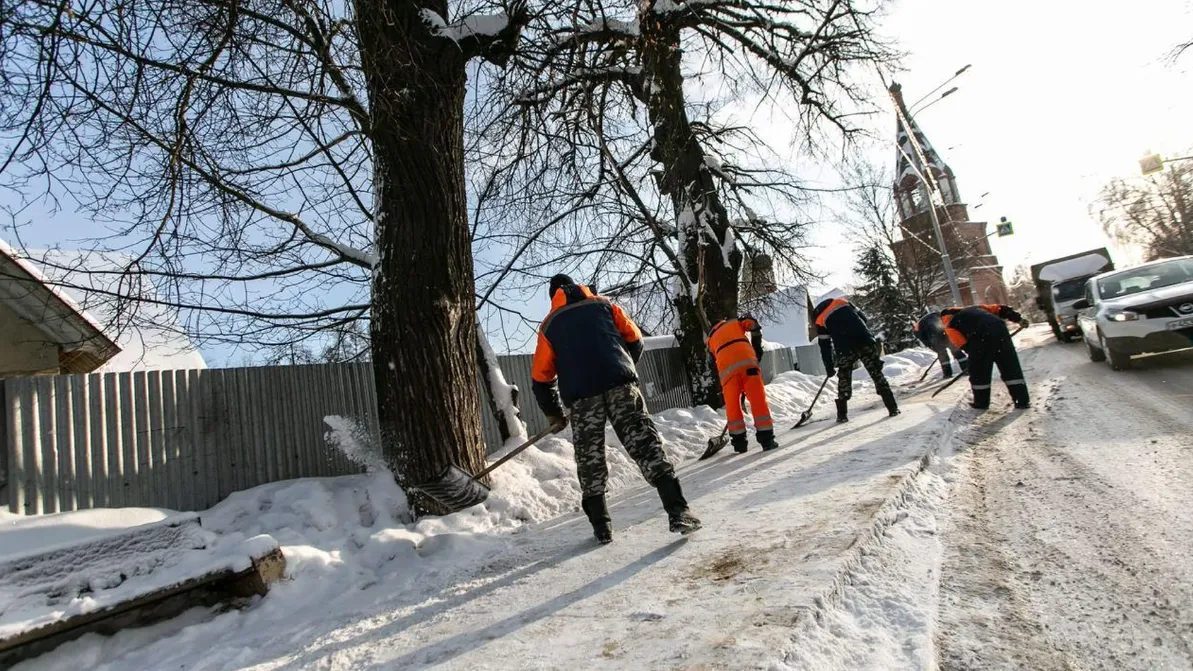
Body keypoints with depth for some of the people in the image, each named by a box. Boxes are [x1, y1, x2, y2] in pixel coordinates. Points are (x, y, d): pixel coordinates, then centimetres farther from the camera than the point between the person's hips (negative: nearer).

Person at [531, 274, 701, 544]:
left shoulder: (549, 324, 21)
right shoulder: (603, 304, 22)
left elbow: (541, 375, 19)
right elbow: (634, 339, 17)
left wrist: (553, 412, 29)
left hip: (580, 394, 0)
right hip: (619, 384, 0)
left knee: (589, 457, 11)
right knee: (644, 442, -2)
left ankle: (601, 527, 14)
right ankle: (677, 511, -11)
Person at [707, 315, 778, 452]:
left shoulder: (711, 338, 33)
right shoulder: (734, 322, 29)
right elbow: (753, 324, 10)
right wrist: (757, 348, 16)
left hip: (727, 369, 1)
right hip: (747, 361, -1)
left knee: (732, 405, 13)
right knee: (759, 400, 2)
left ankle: (739, 442, 13)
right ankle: (767, 439, -2)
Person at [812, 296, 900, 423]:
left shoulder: (820, 320, 15)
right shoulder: (844, 303, 21)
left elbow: (825, 346, 15)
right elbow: (864, 319, 21)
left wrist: (829, 367, 21)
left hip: (846, 349, -2)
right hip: (866, 342, 2)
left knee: (844, 378, 13)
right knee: (877, 373, 11)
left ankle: (842, 414, 13)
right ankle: (893, 408, 11)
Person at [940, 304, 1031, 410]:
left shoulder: (950, 325, 20)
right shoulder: (973, 308, 35)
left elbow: (961, 343, 5)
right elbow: (999, 309, 25)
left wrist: (973, 352, 15)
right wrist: (1018, 319, 21)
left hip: (980, 339, -4)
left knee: (979, 371, 14)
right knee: (1011, 367, 12)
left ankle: (981, 402, 23)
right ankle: (1022, 401, 13)